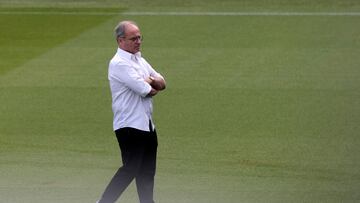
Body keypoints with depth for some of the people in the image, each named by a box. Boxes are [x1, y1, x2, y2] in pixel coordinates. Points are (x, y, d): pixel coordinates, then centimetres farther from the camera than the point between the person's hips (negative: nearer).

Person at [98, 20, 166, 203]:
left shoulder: (140, 60, 16)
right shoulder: (119, 63, -15)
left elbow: (162, 83, 12)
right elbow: (146, 90, -20)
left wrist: (150, 81, -10)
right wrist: (153, 87, 3)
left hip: (146, 125, 9)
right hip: (129, 126, -9)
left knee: (147, 171, 12)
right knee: (130, 169, -11)